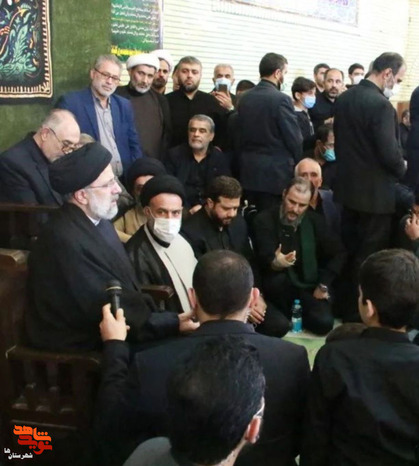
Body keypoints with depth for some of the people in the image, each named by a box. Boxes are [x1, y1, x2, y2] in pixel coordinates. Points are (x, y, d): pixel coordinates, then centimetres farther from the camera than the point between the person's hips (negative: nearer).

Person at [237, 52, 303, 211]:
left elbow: (241, 132, 9)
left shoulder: (244, 98, 6)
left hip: (249, 171, 7)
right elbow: (294, 138, -11)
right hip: (276, 172, -6)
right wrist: (298, 165, 5)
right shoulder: (281, 99, -13)